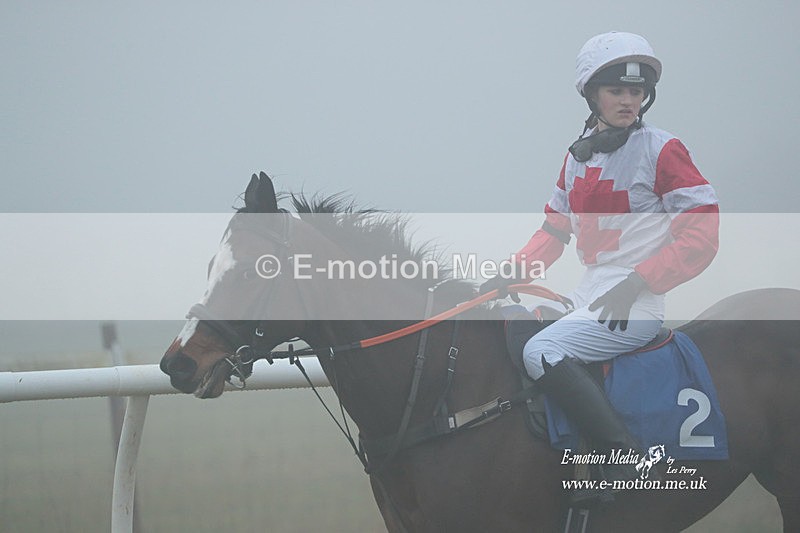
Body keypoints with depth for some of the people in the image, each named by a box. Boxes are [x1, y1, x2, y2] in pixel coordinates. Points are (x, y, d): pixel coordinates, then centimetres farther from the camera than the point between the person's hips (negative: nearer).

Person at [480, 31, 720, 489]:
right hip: (589, 297, 8)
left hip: (638, 307, -8)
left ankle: (629, 460, -26)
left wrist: (636, 283, -19)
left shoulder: (661, 151, -7)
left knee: (544, 351, -26)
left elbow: (702, 235, -12)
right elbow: (555, 229, 20)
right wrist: (513, 273, 2)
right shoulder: (578, 156, 13)